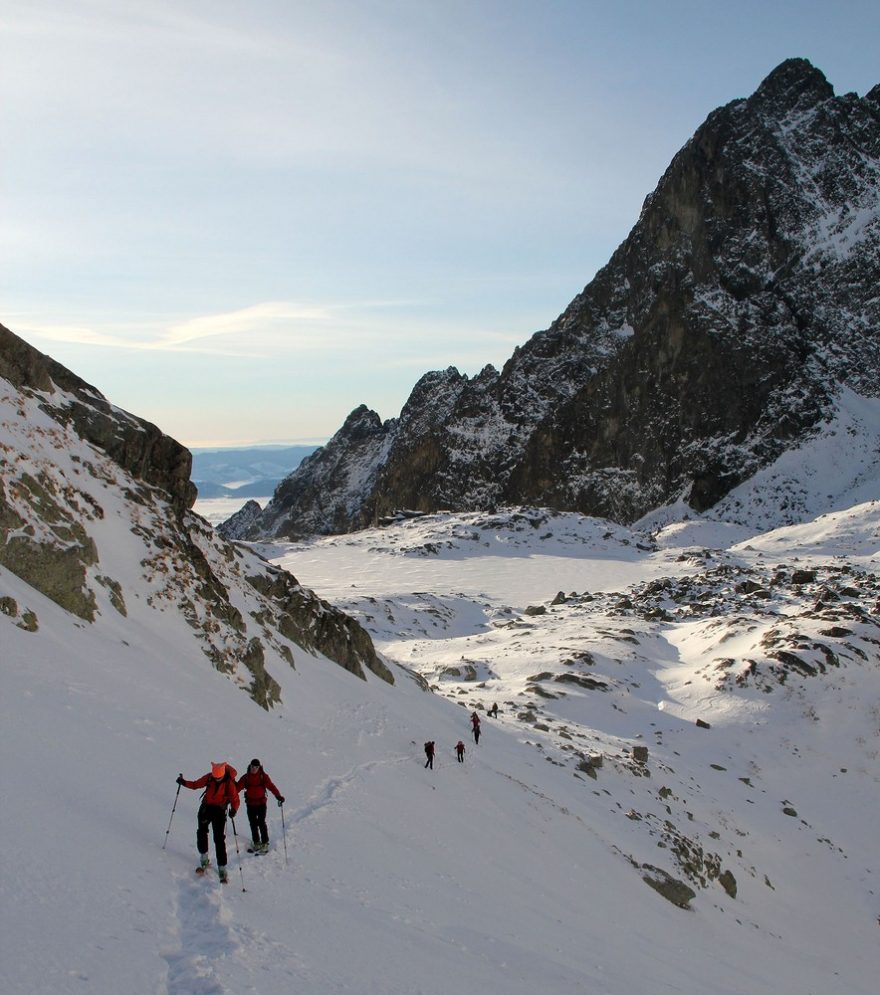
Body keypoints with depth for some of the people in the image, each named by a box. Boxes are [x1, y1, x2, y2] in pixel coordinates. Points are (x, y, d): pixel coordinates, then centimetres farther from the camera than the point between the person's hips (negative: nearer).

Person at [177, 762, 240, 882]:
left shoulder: (229, 782, -18)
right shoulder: (209, 777, -8)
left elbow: (235, 799, -18)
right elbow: (196, 785, 4)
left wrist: (234, 809, -36)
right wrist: (184, 782, -11)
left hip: (219, 811, -4)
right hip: (206, 808, 4)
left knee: (219, 840, -7)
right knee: (201, 833, 10)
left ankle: (222, 869, -3)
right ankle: (204, 860, 32)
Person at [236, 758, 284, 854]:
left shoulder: (263, 776, -5)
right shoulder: (246, 777, 2)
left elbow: (271, 786, -14)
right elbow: (237, 787, -2)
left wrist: (278, 796, -27)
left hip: (261, 803, -3)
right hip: (250, 804, 3)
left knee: (261, 823, -7)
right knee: (253, 824, 10)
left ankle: (265, 844, 2)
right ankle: (257, 843, 24)